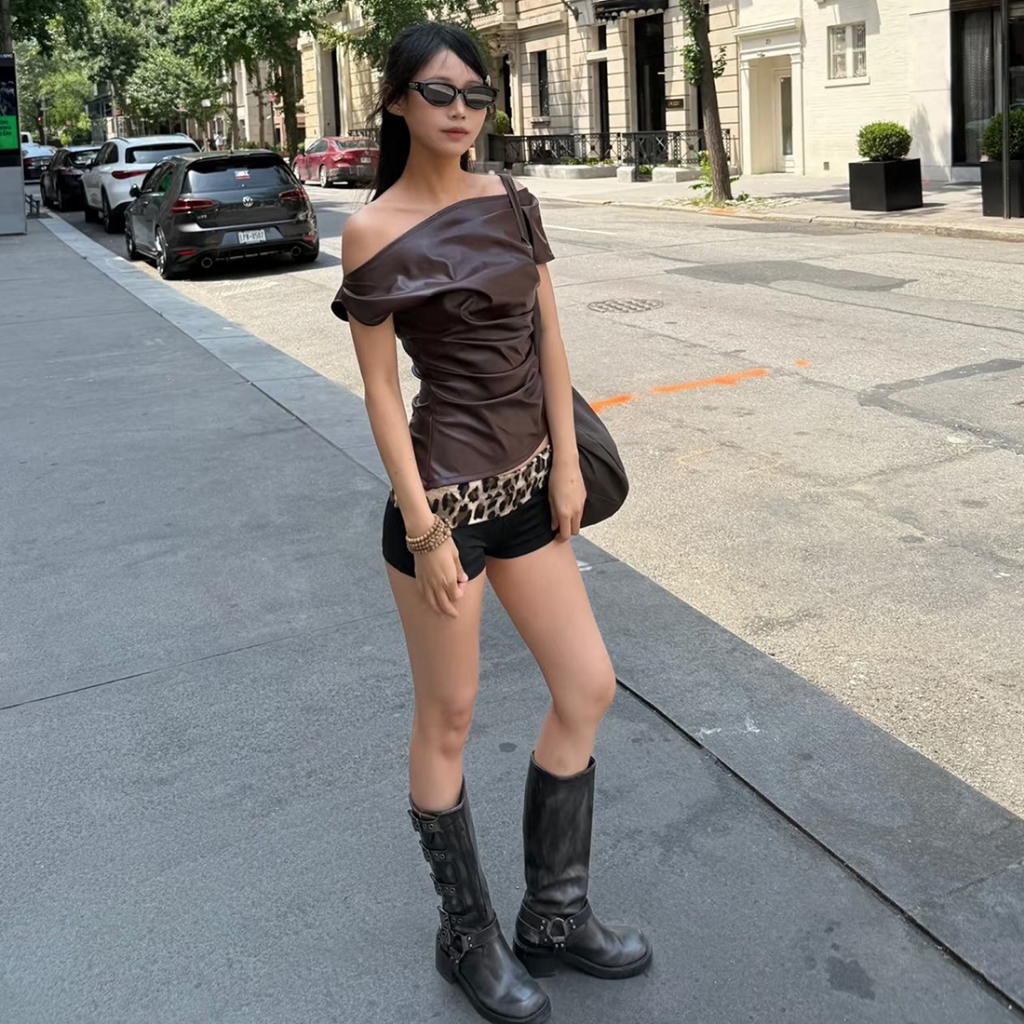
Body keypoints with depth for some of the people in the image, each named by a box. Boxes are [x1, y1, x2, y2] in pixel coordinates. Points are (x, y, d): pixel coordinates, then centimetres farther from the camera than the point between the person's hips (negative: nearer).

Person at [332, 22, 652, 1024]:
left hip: (527, 485, 7)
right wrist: (424, 531, -13)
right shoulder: (374, 234, -10)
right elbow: (382, 392, -11)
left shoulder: (510, 201, 7)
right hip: (444, 490, -7)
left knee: (587, 688, 10)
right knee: (447, 722, 7)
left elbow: (547, 337, 9)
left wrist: (567, 463, 2)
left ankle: (554, 917, 28)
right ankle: (468, 937, 28)